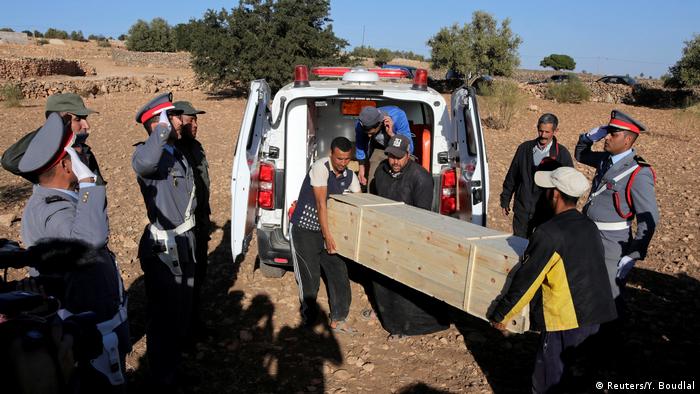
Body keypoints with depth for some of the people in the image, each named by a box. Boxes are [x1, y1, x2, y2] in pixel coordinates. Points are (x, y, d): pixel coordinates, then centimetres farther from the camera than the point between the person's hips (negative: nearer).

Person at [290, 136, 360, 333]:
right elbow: (321, 203, -23)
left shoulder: (349, 176, -1)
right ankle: (309, 321, 17)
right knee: (310, 278, 0)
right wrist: (327, 236, -23)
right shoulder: (321, 167, -20)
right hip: (304, 228, -6)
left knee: (339, 274, 3)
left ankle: (338, 320, 16)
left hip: (327, 228, 6)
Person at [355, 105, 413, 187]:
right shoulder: (361, 124, -28)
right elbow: (360, 146, -5)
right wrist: (362, 168, 1)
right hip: (378, 149, 2)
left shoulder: (398, 116, -36)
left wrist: (392, 134, -44)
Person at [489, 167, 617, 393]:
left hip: (565, 320, -8)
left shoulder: (549, 234, -19)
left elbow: (526, 281, -15)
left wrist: (500, 315, -4)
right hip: (594, 316, 8)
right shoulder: (589, 226, 6)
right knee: (572, 375, 23)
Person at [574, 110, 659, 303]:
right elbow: (580, 154, 24)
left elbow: (649, 220, -18)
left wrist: (632, 256, -18)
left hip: (611, 248, -7)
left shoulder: (638, 174, -18)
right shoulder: (607, 159, 4)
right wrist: (590, 136, 3)